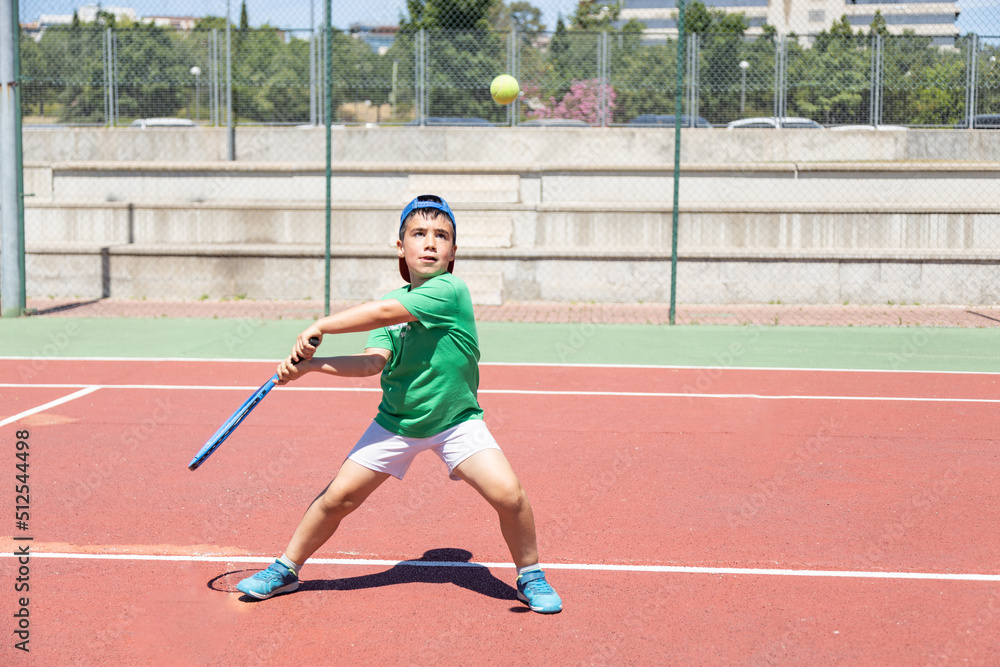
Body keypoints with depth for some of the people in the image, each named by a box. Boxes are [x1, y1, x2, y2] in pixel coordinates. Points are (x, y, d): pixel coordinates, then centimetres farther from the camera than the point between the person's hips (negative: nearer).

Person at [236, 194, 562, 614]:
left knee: (508, 493, -20)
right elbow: (373, 362, -14)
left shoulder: (451, 292, -20)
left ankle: (530, 576, 5)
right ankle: (285, 570, 22)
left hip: (456, 422, -4)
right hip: (395, 423, 4)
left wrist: (319, 327, -15)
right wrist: (310, 364, -25)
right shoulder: (392, 303, -2)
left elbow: (384, 312, -25)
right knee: (338, 496, -1)